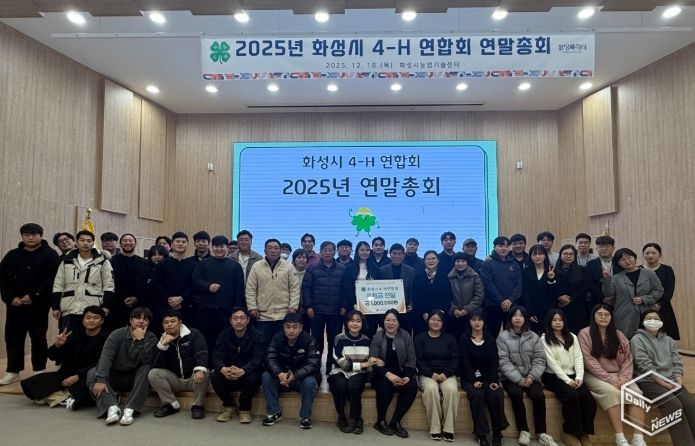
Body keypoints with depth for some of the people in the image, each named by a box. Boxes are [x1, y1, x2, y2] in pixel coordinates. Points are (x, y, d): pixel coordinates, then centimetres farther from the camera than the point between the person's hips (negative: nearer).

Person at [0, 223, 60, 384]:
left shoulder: (50, 254, -2)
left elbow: (51, 279, -12)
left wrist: (33, 296, -17)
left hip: (38, 305, -4)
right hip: (14, 304, 4)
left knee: (38, 338, 3)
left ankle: (40, 371, 13)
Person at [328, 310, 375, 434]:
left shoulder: (366, 340, 2)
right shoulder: (339, 339, -8)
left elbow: (368, 365, 9)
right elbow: (344, 364, -14)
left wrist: (374, 363, -14)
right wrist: (364, 364, -21)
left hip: (358, 374, 1)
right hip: (340, 372, -1)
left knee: (353, 385, -32)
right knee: (340, 385, -34)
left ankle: (357, 420, -11)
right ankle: (342, 418, -10)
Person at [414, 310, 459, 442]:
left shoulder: (450, 339, 13)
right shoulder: (420, 338, 8)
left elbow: (455, 360, 5)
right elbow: (418, 360, -1)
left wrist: (446, 374, -12)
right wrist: (431, 374, -16)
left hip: (447, 374, 1)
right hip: (427, 374, -1)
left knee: (451, 389, -32)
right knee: (431, 389, -35)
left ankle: (448, 428, -21)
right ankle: (435, 428, -24)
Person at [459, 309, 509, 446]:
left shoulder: (490, 340, 10)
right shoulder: (463, 339, 2)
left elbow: (494, 362, 2)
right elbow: (465, 362, -6)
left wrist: (494, 380, -13)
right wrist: (474, 380, -18)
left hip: (487, 377, 2)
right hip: (469, 378, -2)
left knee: (498, 394, -28)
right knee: (477, 394, -32)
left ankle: (497, 432, -13)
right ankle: (481, 434, -23)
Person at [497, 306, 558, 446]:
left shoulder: (534, 337, 7)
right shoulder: (503, 337, -1)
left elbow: (539, 360, 2)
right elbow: (503, 362, -8)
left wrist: (532, 377, -14)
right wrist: (518, 379, -17)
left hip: (530, 377, 2)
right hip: (511, 377, -2)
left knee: (538, 395, -25)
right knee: (516, 394, -30)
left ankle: (541, 433, -10)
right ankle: (524, 430, -13)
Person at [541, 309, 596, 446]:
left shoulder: (572, 337, 17)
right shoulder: (545, 339, 1)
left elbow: (578, 359, 6)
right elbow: (552, 363, -8)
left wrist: (579, 377, -10)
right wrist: (567, 380, -16)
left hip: (572, 375, 4)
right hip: (553, 376, -4)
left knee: (588, 397, -24)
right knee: (572, 396, -31)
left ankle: (584, 433, -9)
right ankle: (570, 433, -15)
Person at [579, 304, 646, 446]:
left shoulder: (618, 335, 12)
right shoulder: (585, 334, -4)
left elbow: (628, 359, 7)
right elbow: (589, 361, -11)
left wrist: (624, 378, -11)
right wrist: (609, 379, -17)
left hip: (617, 375, 5)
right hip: (594, 375, -4)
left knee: (636, 392, -24)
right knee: (612, 392, -32)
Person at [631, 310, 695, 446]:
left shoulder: (668, 340, 20)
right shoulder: (637, 339, 0)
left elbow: (676, 362, 13)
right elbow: (645, 365, -10)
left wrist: (678, 377, -7)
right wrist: (662, 382, -15)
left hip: (671, 380, 6)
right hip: (648, 381, -6)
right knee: (674, 404, -27)